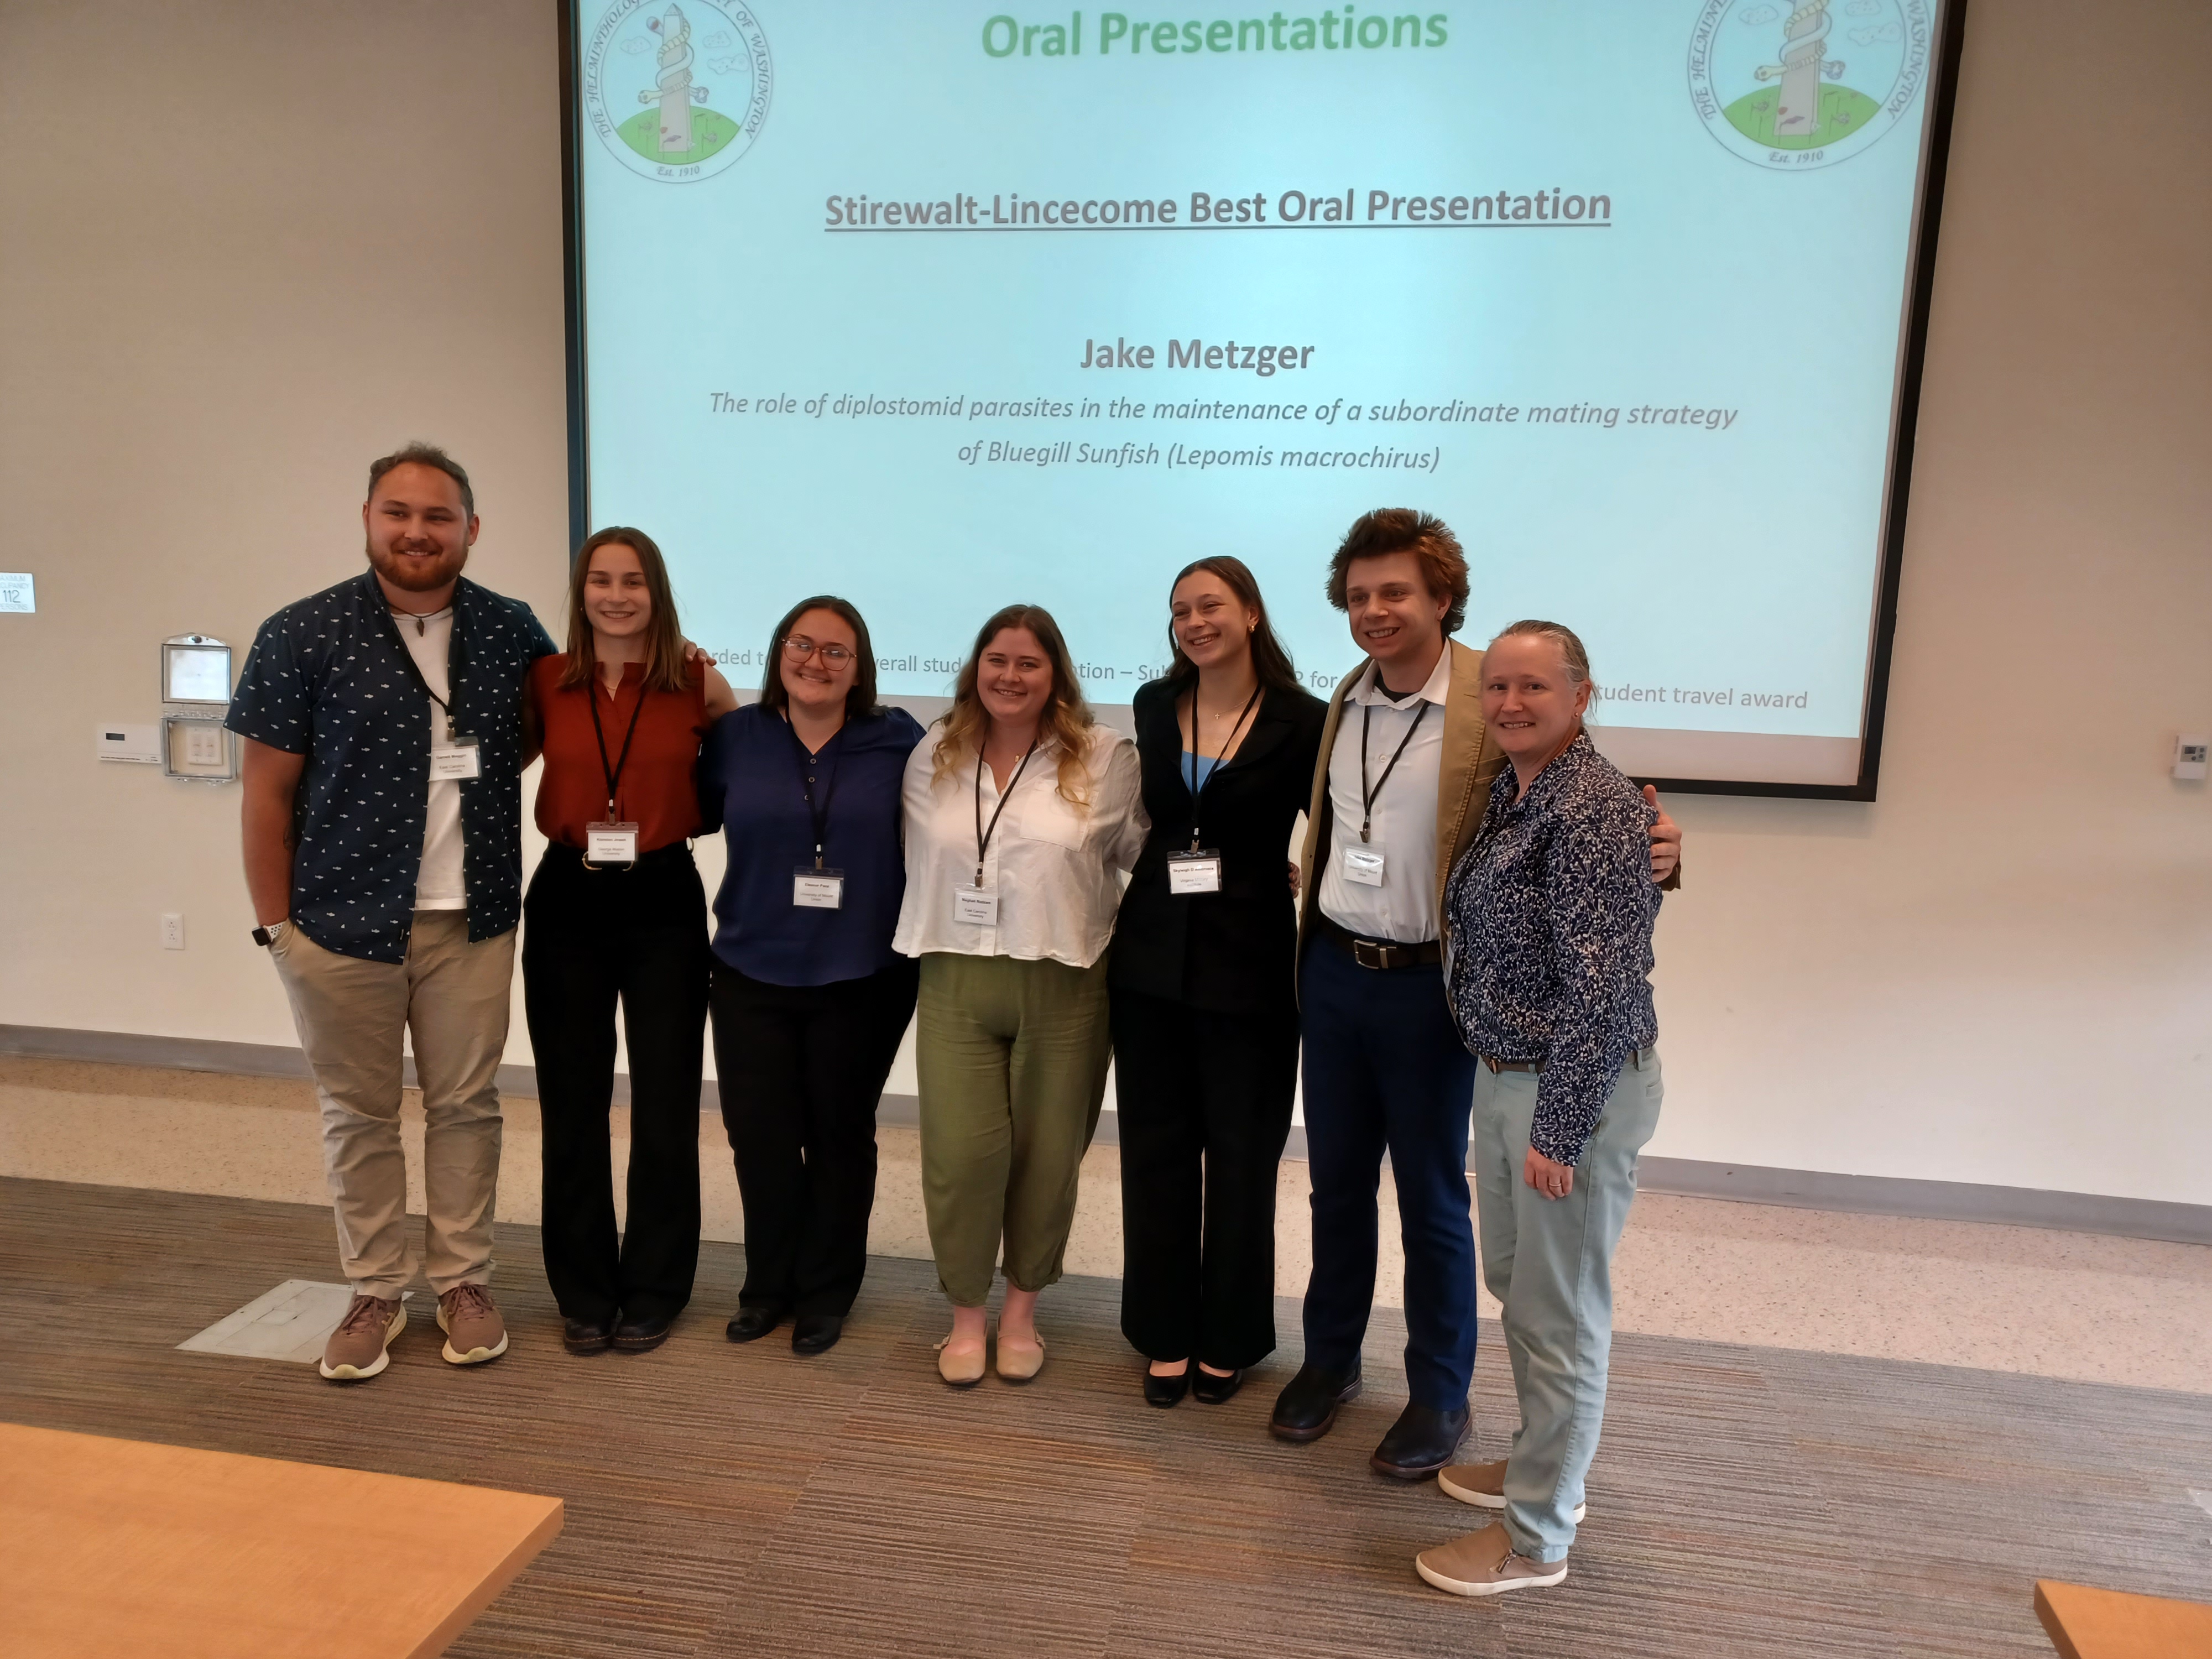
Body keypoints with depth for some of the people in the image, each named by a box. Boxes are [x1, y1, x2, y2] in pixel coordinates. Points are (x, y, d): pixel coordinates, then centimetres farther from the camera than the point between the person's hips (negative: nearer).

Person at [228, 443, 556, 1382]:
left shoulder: (511, 631, 2)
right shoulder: (301, 637, -6)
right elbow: (267, 790, -3)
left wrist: (486, 769, -1)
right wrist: (275, 923, -5)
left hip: (473, 919, 2)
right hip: (343, 920, -2)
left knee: (466, 1105, 10)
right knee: (359, 1114, 10)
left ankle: (464, 1283, 25)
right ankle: (377, 1293, 25)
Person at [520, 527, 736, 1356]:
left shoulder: (698, 683, -3)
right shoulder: (545, 682, 0)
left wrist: (672, 819, -3)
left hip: (663, 904, -1)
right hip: (567, 904, 2)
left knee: (665, 1103, 6)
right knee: (571, 1103, 9)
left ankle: (653, 1292, 22)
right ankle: (583, 1293, 26)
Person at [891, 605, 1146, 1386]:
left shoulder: (1105, 760, -2)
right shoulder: (931, 760, 8)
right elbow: (918, 862, 14)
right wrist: (924, 948, 11)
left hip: (1063, 987, -1)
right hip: (956, 983, 2)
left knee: (1046, 1155, 9)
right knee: (961, 1153, -2)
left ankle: (1021, 1310, 31)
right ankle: (965, 1314, 21)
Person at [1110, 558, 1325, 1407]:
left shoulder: (1302, 722, -8)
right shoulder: (1153, 708, 4)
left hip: (1250, 963, -3)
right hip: (1153, 955, 4)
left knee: (1241, 1155, 10)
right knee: (1157, 1149, 11)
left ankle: (1229, 1337, 29)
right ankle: (1166, 1331, 27)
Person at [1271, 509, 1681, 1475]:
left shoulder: (1499, 703, -14)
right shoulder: (1348, 700, 6)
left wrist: (1654, 850, -32)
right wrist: (1305, 886, 9)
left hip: (1430, 987, -5)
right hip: (1334, 972, 6)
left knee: (1432, 1199, 8)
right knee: (1336, 1182, 18)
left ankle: (1439, 1397, 28)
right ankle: (1329, 1359, 37)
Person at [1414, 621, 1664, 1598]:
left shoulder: (1593, 809, -21)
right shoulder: (1510, 793, 8)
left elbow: (1601, 985, -24)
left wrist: (1559, 1129, -21)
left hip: (1575, 1087, -9)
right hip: (1506, 1076, 9)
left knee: (1557, 1312, 4)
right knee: (1516, 1284, 22)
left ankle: (1536, 1538, 21)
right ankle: (1542, 1466, 42)